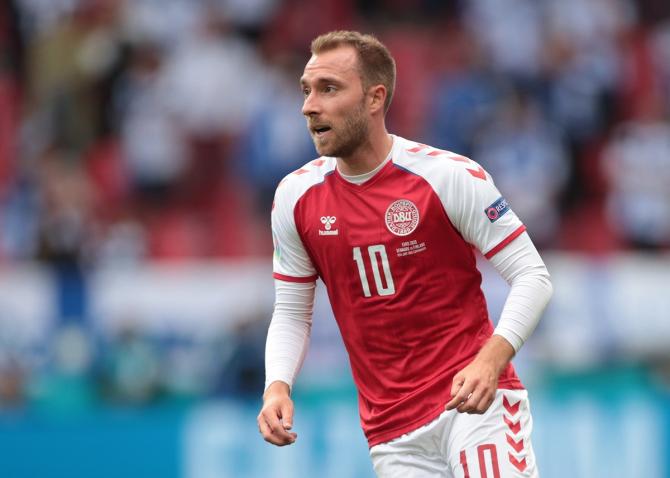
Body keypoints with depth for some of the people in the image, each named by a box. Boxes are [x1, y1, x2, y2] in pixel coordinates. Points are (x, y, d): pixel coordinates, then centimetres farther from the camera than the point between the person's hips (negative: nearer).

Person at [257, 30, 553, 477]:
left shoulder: (449, 176, -9)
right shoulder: (295, 197, 4)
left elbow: (532, 276, -7)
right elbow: (291, 312, 13)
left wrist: (490, 361, -24)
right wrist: (277, 387, -7)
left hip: (472, 398, -4)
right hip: (391, 429, 4)